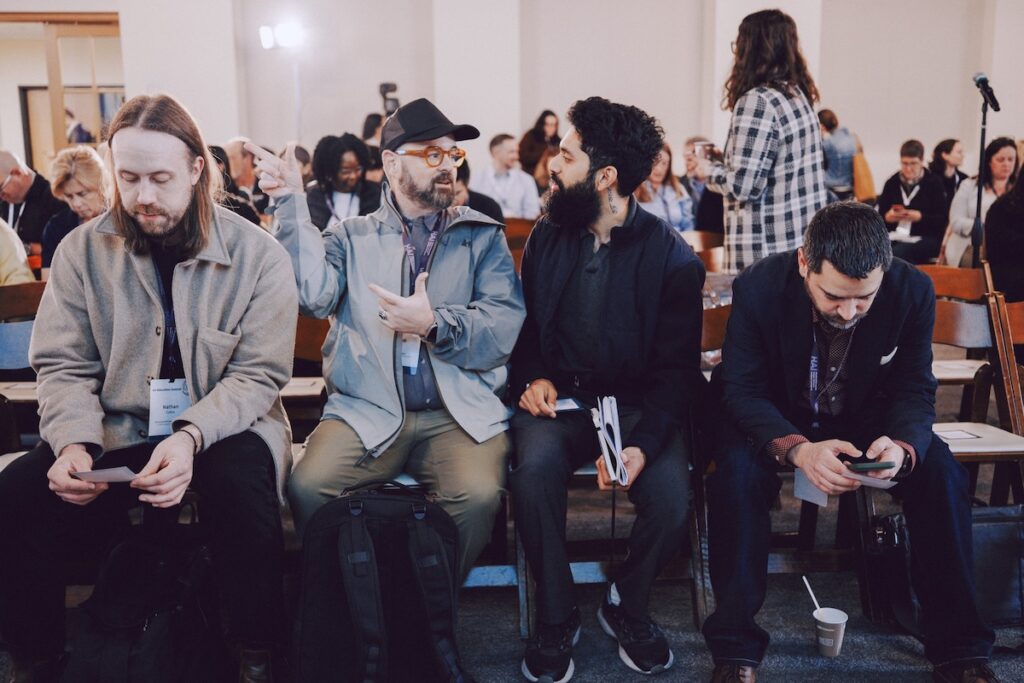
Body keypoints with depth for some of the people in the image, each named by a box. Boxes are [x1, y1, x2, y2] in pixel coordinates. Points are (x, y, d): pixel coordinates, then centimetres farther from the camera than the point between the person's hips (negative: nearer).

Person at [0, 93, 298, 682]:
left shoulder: (258, 254, -6)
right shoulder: (83, 251, 2)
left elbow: (259, 374, -9)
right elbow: (63, 366, 2)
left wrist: (192, 435, -26)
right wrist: (75, 442, -19)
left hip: (221, 431, -2)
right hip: (114, 434, 3)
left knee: (243, 489, -35)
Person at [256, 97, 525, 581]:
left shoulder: (483, 237, 13)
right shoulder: (351, 237, 15)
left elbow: (506, 328, 0)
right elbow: (314, 296, -5)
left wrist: (434, 325, -15)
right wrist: (292, 204, -9)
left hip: (460, 412, 0)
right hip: (366, 409, 1)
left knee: (478, 495, -28)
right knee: (306, 486, -25)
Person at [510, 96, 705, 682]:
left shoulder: (672, 256, -6)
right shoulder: (547, 237, 6)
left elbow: (676, 368, -7)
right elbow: (526, 326, 17)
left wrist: (644, 444, -23)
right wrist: (533, 377, -5)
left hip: (638, 404, -2)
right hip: (560, 398, 2)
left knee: (672, 501, -26)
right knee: (535, 471, -30)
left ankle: (627, 606, 8)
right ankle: (557, 619, -6)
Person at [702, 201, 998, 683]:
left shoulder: (913, 290, -18)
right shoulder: (758, 288, -25)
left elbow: (914, 390, -12)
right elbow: (741, 391, -23)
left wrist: (904, 445, -36)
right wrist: (797, 449, -43)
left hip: (865, 416, 3)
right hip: (775, 419, -2)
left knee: (940, 472, -23)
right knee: (738, 471, -33)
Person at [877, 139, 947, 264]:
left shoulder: (933, 183, 7)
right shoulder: (891, 183, 15)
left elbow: (942, 220, 1)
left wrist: (920, 217, -16)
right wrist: (887, 217, -8)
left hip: (926, 239, -3)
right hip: (896, 237, 3)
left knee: (898, 252, -35)